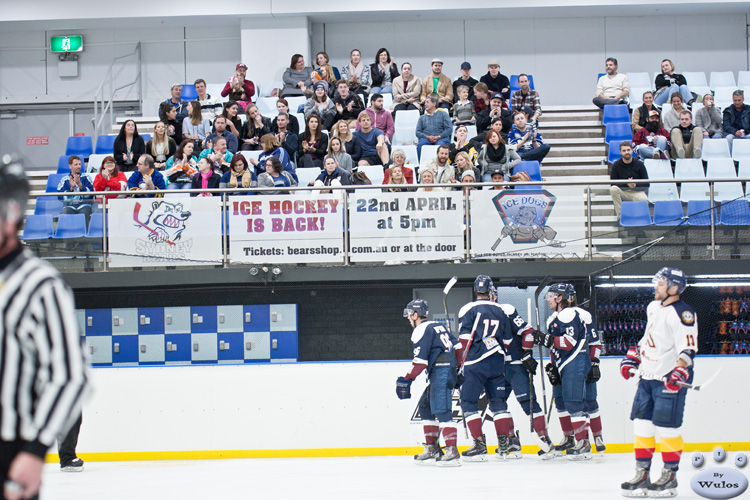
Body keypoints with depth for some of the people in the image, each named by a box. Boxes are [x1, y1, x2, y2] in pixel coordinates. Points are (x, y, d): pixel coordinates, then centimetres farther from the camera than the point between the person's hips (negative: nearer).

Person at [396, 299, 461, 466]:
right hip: (449, 371, 10)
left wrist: (407, 380, -12)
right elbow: (457, 346, 23)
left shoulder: (422, 330, -5)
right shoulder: (438, 327, 23)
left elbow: (420, 360, -14)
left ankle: (452, 452, -25)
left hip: (440, 372, -10)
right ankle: (432, 449, 16)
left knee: (442, 411, -16)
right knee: (426, 407, 16)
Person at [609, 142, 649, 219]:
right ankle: (620, 215, -28)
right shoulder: (616, 165, 0)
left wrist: (635, 184, -22)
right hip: (622, 192, 1)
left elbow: (646, 184, -1)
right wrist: (626, 184, -23)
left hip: (637, 192, -1)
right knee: (613, 189, -33)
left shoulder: (639, 164, 1)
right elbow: (613, 183, -6)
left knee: (644, 199, -35)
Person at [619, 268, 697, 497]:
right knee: (642, 424, 7)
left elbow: (688, 349, -20)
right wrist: (633, 357, 22)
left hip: (670, 381, -9)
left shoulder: (681, 314, -15)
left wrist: (679, 373, -32)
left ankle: (669, 477, 5)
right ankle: (642, 475, 12)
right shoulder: (653, 307, 13)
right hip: (647, 376, 9)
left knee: (667, 427, -6)